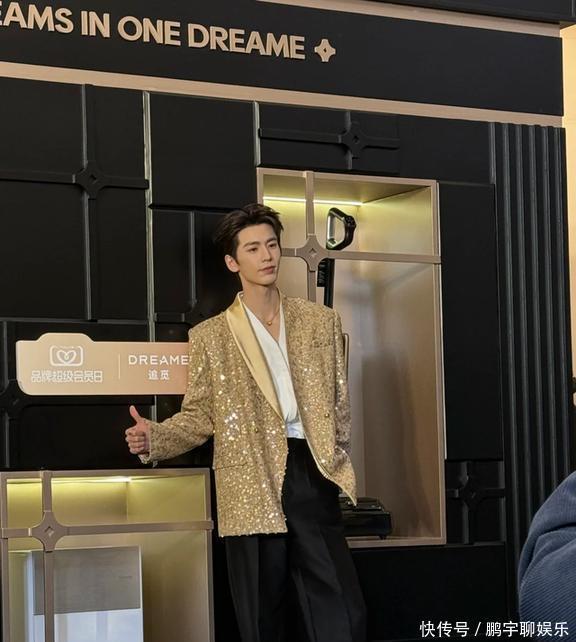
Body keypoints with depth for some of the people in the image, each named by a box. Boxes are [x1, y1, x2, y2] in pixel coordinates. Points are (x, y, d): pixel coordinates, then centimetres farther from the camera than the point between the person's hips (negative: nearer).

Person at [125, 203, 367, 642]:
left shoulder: (321, 322, 12)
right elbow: (199, 417, 7)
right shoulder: (210, 337, 7)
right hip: (252, 487, -1)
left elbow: (340, 403, 14)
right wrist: (155, 438, -12)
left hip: (312, 477, 1)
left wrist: (338, 464, 2)